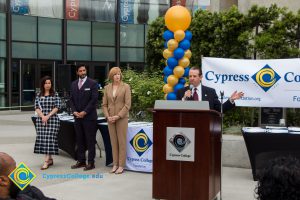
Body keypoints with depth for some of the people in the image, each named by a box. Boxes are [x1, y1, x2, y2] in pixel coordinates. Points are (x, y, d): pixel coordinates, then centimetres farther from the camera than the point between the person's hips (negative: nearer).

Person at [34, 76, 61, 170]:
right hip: (41, 119, 4)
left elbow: (57, 107, -4)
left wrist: (48, 116, -13)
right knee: (42, 139, 4)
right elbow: (36, 107, 4)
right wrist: (42, 116, -11)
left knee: (50, 138, -10)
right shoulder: (39, 95, 10)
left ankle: (46, 161, -10)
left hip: (52, 119, -4)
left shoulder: (55, 95, 2)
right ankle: (50, 159, 18)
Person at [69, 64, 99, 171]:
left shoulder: (92, 83, -4)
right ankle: (81, 161, 17)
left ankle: (91, 162, 5)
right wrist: (74, 111, -3)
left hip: (89, 116, -5)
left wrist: (84, 112, -13)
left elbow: (94, 100, -10)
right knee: (79, 140, 9)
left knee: (90, 140, -1)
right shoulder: (74, 84, 13)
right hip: (77, 117, 5)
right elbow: (71, 99, 13)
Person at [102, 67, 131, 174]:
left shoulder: (126, 87, -3)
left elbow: (127, 104, -8)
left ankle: (121, 165, 7)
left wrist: (118, 116, -14)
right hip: (110, 118, 3)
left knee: (121, 142, 0)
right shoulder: (107, 88, 7)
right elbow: (104, 104, 8)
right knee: (113, 142, 8)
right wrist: (108, 116, -6)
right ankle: (115, 164, 16)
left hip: (122, 118, -3)